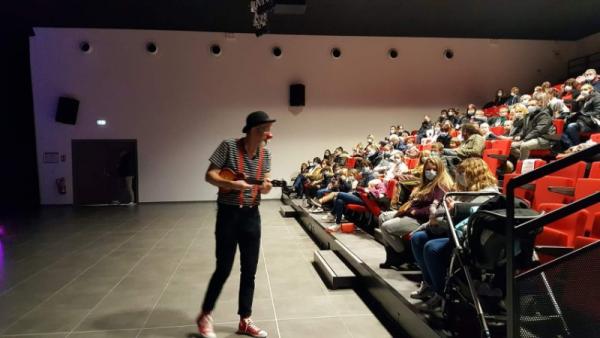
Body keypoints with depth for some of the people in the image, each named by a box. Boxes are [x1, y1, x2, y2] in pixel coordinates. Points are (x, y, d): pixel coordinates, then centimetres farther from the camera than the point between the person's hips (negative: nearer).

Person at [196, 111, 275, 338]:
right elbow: (210, 175, -11)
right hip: (228, 214, -5)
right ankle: (205, 316, 24)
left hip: (252, 215, 5)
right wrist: (232, 184, -26)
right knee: (224, 269, 2)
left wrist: (266, 186, -16)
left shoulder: (265, 154, 4)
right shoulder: (229, 146, -10)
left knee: (249, 271, 9)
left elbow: (264, 183, 8)